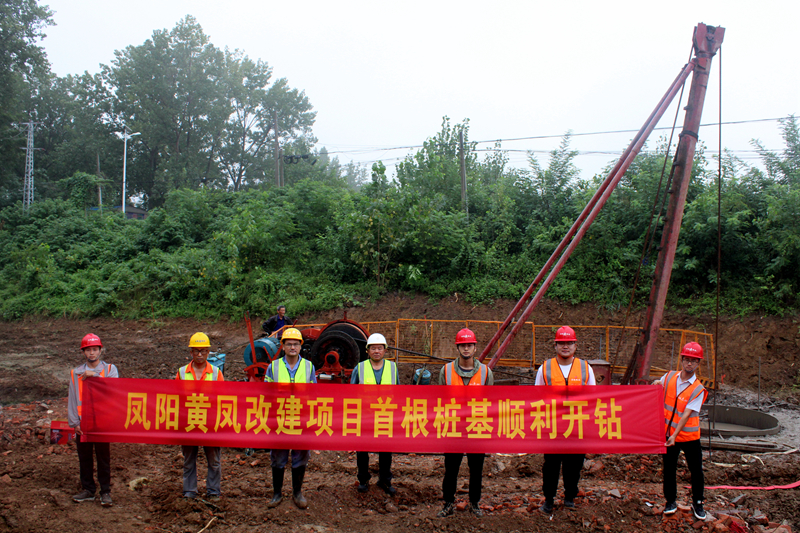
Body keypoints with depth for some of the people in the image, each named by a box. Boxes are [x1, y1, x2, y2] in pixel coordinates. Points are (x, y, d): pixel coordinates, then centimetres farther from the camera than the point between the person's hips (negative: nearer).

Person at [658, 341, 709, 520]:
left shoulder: (698, 389, -13)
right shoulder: (669, 377, -3)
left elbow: (687, 415, -21)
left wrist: (675, 435, -28)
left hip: (689, 436, -2)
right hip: (668, 433, 3)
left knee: (696, 470, 6)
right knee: (669, 469, 11)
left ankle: (697, 503, 24)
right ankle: (671, 501, 26)